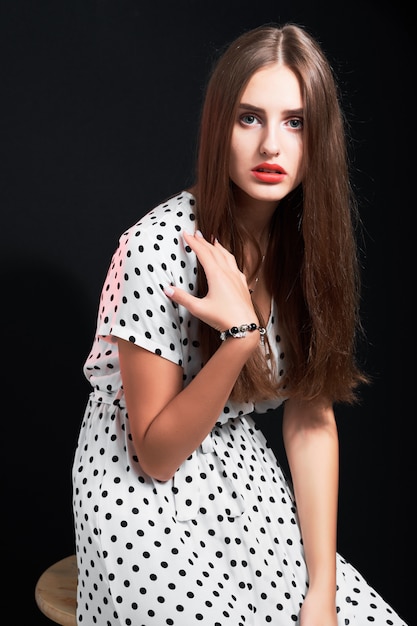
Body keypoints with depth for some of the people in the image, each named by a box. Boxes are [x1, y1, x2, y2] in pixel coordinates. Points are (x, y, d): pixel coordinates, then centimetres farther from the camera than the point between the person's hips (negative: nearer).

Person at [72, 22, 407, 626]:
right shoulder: (161, 247, -23)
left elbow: (310, 415, -3)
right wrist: (240, 335, -32)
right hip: (146, 503, -4)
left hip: (247, 485, 5)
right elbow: (157, 454, -17)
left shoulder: (309, 240, -4)